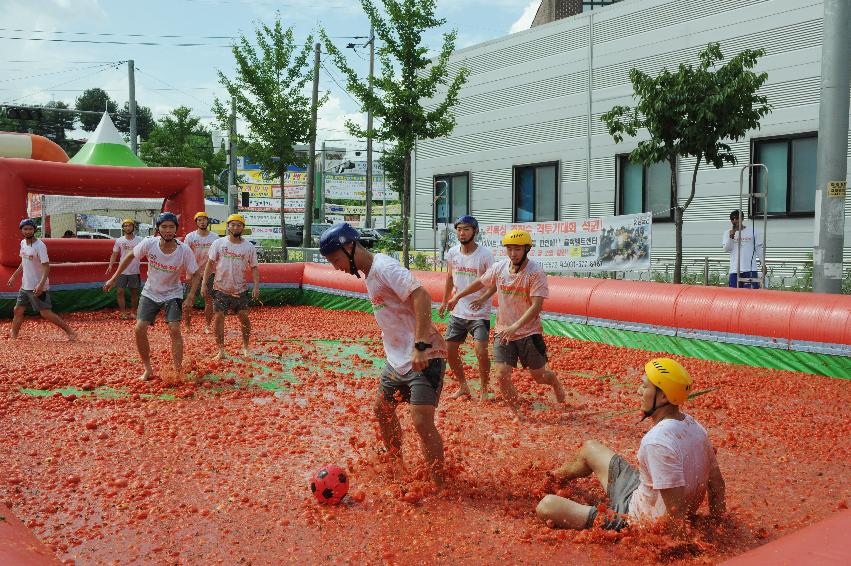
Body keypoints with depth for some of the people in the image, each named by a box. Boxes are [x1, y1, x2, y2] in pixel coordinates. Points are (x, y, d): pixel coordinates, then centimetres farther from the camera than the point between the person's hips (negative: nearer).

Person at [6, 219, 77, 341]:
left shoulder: (40, 246, -18)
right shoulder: (23, 243, 7)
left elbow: (46, 267, -22)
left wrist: (41, 285, -32)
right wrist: (14, 276, 23)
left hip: (38, 287, -8)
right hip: (25, 285, 8)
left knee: (46, 313, -8)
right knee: (17, 310, 13)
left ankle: (70, 331, -2)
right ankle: (13, 336, 26)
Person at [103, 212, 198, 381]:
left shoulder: (184, 251, -21)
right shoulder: (149, 243, -17)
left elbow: (194, 274, -9)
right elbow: (130, 256, 1)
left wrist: (190, 297, -21)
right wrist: (114, 278, 4)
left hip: (172, 294, -2)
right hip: (150, 293, 2)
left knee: (174, 329, -17)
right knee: (139, 329, -7)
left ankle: (178, 372, -8)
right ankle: (148, 369, 9)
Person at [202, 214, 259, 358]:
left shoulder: (249, 246, 1)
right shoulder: (219, 243, -1)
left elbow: (254, 267, 3)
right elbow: (210, 264, 2)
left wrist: (256, 286, -7)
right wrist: (204, 284, -4)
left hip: (240, 289, 0)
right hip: (220, 288, 0)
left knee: (244, 317, -2)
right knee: (219, 317, 0)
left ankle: (245, 347, 15)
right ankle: (221, 349, 10)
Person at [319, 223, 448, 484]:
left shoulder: (384, 266, -17)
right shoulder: (369, 272, 13)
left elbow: (421, 296, -29)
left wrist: (421, 345, -34)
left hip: (424, 356, -11)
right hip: (398, 358, 11)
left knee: (422, 422, -14)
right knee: (382, 410, 21)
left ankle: (439, 485, 1)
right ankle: (398, 468, 39)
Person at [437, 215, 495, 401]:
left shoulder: (485, 254, -13)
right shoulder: (452, 252, 2)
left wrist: (483, 299, -28)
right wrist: (445, 302, 20)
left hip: (479, 314, -5)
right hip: (458, 312, 5)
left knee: (481, 352, -16)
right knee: (450, 351, 8)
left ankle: (484, 389, 8)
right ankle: (463, 387, 29)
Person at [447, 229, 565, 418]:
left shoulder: (536, 273, -18)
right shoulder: (499, 267, -2)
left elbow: (536, 307, -24)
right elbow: (480, 282, 17)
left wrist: (514, 327, -34)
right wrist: (457, 297, 24)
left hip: (529, 333, -3)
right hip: (503, 332, 4)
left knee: (539, 376, 9)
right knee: (502, 375, -7)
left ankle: (554, 381, 47)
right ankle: (517, 414, 15)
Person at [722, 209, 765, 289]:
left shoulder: (753, 231, 5)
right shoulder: (728, 233, 8)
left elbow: (759, 249, 8)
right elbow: (726, 249, -1)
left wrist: (763, 264, 3)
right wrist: (731, 237, -15)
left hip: (750, 269, -1)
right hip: (734, 270, 2)